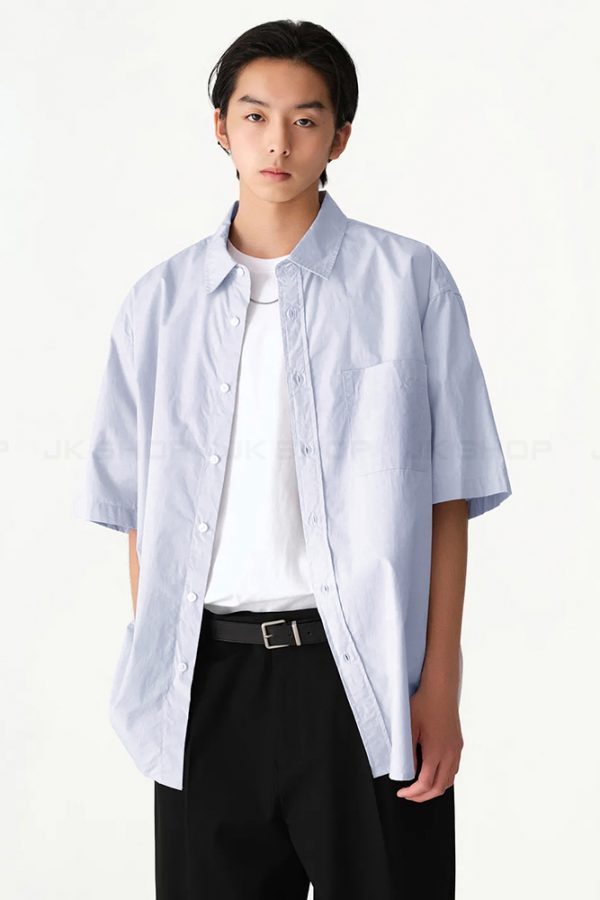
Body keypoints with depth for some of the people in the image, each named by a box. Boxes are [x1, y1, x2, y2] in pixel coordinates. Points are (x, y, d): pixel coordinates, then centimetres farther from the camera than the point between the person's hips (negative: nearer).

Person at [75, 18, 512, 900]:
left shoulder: (406, 281, -1)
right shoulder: (160, 301, 7)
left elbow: (447, 497, -2)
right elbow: (141, 507, 9)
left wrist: (440, 687, -6)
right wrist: (152, 680, 5)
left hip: (362, 675, -2)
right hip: (207, 676, 3)